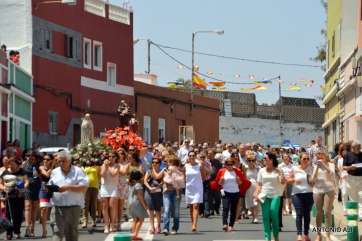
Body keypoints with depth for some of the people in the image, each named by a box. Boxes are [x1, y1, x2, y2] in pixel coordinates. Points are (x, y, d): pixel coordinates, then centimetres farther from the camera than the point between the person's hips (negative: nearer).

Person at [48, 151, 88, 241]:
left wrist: (68, 187, -17)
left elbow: (84, 188, -9)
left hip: (74, 206, -2)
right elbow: (50, 186, 21)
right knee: (58, 230, -10)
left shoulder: (78, 171, 1)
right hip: (59, 206, 2)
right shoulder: (55, 172, 15)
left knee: (72, 231, 7)